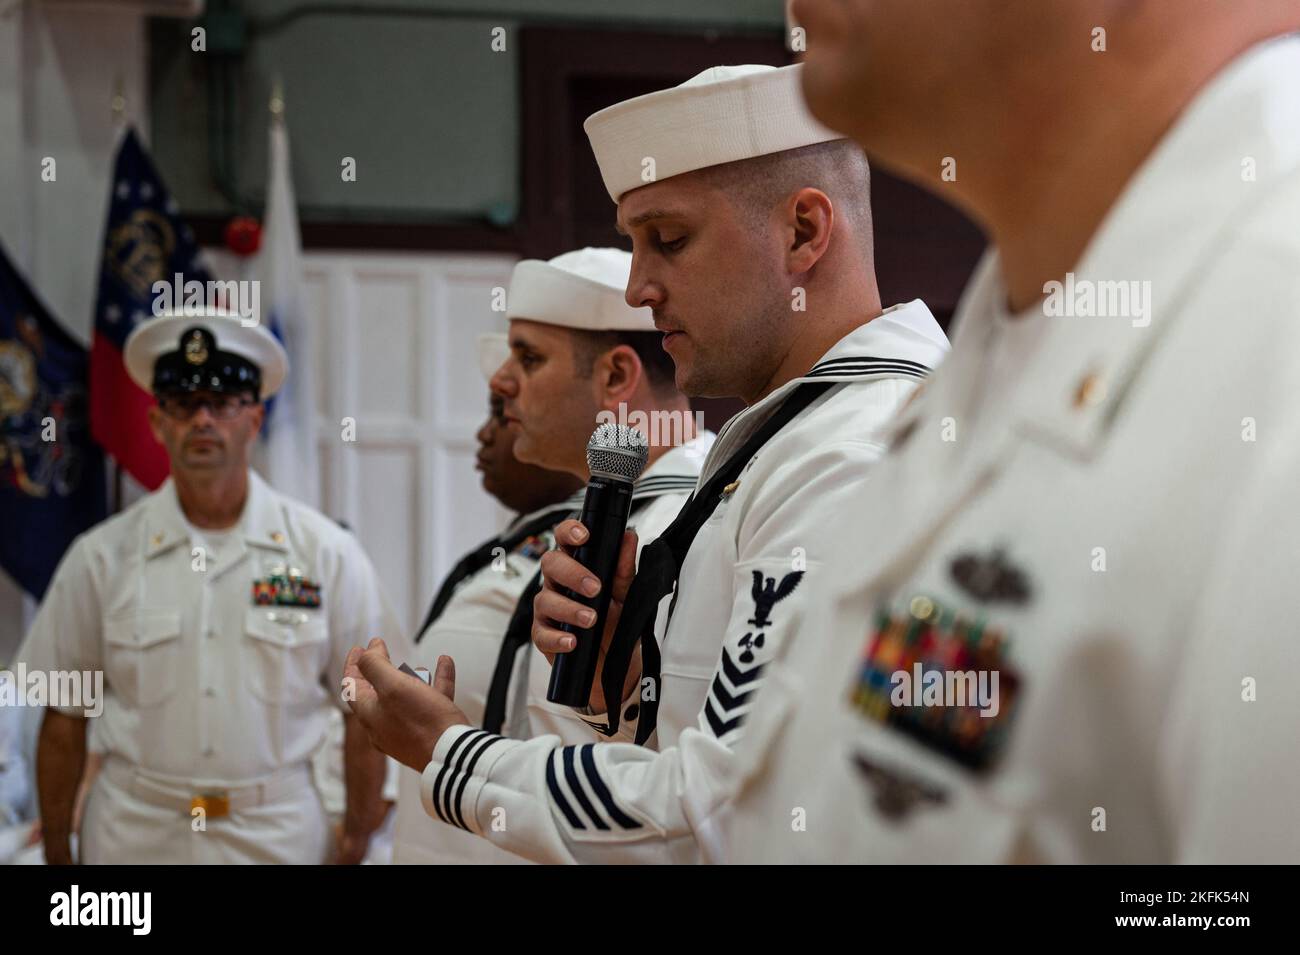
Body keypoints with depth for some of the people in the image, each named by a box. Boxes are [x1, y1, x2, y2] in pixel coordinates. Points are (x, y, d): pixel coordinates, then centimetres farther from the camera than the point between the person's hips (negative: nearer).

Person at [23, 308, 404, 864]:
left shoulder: (326, 553, 1)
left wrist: (355, 847, 1)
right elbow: (64, 719, 5)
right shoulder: (101, 558, 1)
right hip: (134, 839, 0)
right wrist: (56, 854, 3)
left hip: (278, 838, 0)